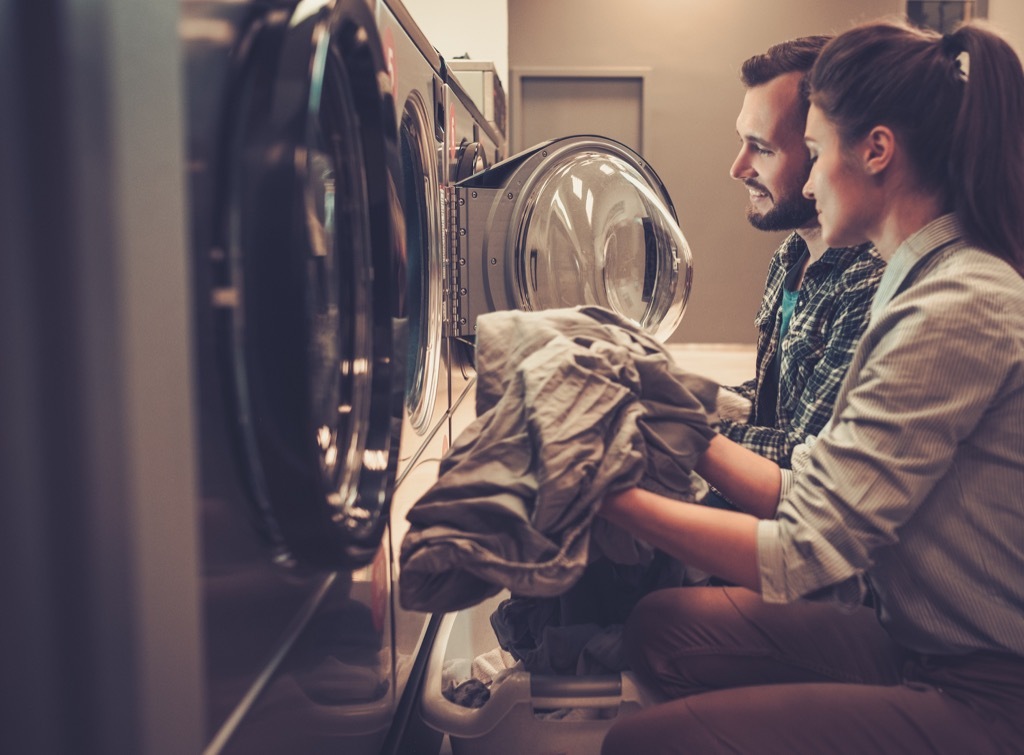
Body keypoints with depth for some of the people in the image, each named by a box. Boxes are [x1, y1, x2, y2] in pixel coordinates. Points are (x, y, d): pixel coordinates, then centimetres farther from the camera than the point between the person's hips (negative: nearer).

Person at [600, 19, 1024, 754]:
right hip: (917, 641, 9)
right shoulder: (933, 285, 8)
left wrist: (615, 494, -16)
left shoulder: (961, 310, -23)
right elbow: (813, 496, 6)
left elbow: (802, 557, -23)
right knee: (663, 625, 5)